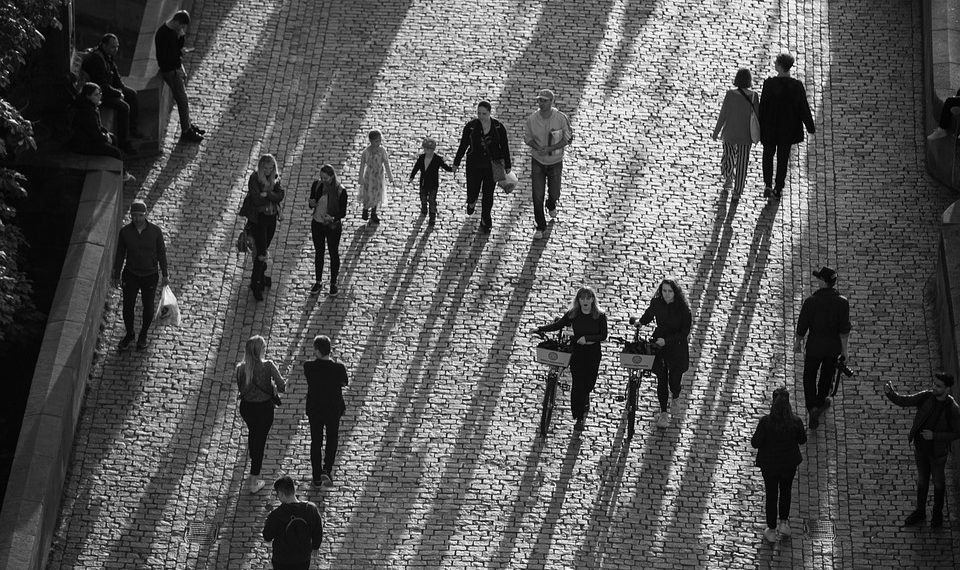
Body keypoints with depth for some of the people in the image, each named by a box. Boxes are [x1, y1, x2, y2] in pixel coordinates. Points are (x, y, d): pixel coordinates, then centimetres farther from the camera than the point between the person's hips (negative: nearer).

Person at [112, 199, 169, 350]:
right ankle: (129, 334, 34)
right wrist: (116, 276, 2)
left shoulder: (155, 231, -17)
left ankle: (143, 335, 39)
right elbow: (120, 255, -4)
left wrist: (165, 275, 0)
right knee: (128, 308, 7)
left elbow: (161, 253, -6)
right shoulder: (125, 232, -14)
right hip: (130, 275, 1)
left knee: (148, 308, 12)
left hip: (150, 276, -1)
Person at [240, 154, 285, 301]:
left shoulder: (275, 178, 0)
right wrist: (272, 196, -15)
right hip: (258, 218, -5)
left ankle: (261, 275, 38)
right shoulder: (254, 179, -16)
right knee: (261, 252, -6)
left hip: (271, 217, 5)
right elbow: (257, 200, -24)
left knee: (263, 249, 19)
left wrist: (266, 194, -25)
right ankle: (255, 283, 6)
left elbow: (280, 196, -11)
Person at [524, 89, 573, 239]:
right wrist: (538, 148, -21)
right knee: (537, 196, -3)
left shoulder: (561, 118, -19)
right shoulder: (532, 119, -13)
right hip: (537, 161, 0)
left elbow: (567, 139, -10)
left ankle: (551, 206, 55)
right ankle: (540, 227, 12)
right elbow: (527, 138, 0)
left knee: (554, 193, 16)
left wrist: (550, 149, -23)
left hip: (555, 162, 0)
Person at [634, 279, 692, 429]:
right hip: (659, 344, 2)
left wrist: (666, 340, -24)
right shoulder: (656, 303, -8)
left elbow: (684, 332, -16)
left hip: (677, 347, -2)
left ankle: (675, 399, 41)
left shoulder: (683, 308, -17)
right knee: (661, 380, 0)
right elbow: (649, 314, 16)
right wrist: (640, 322, 1)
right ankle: (663, 413, 15)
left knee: (674, 381, 4)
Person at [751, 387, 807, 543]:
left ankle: (771, 531, 33)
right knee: (786, 491, 30)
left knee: (771, 495, 19)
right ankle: (783, 523, 38)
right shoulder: (796, 422, -24)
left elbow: (755, 443, -19)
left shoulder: (766, 422, -29)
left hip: (769, 464, -1)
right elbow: (802, 440, -6)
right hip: (789, 463, 1)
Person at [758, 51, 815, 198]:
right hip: (788, 129, 1)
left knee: (768, 155, 18)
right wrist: (811, 127, 6)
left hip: (770, 127, -1)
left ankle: (768, 185, 2)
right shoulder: (797, 86, -15)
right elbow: (804, 108, -8)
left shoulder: (769, 83, -20)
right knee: (783, 158, 18)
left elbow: (763, 105, -14)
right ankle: (778, 188, 25)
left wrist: (760, 126, -2)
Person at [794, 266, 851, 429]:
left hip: (815, 345, -2)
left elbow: (802, 325, -13)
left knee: (809, 377, 14)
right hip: (834, 346, 2)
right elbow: (844, 329, -13)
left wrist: (797, 341, 4)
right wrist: (844, 349, -2)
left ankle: (813, 408, -3)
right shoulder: (842, 302, -16)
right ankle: (820, 402, 47)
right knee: (827, 374, 26)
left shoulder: (811, 301, -22)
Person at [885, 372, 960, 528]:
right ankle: (920, 512, 38)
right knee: (922, 480, 20)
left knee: (938, 482, 17)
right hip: (920, 447, 4)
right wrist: (890, 393, -34)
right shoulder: (926, 397, -15)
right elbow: (903, 401, -14)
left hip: (937, 452, -3)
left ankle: (937, 514, 39)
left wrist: (935, 435, -26)